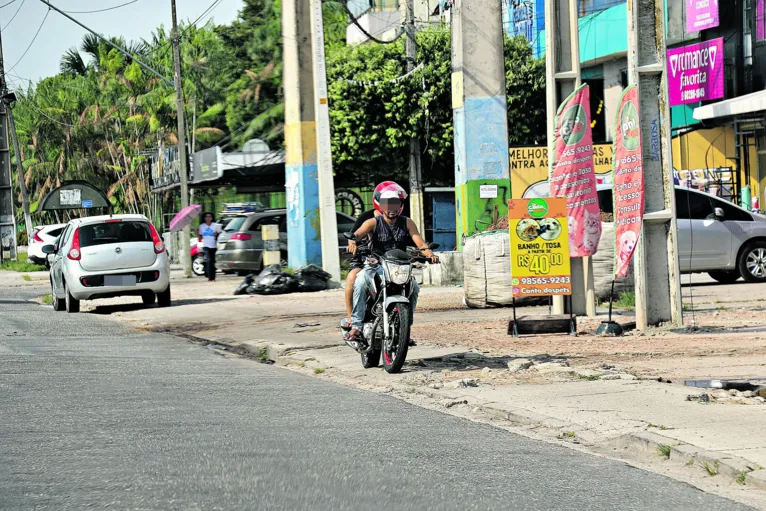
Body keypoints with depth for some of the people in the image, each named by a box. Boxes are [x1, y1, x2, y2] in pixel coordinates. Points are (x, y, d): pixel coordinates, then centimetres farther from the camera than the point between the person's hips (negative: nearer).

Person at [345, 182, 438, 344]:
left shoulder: (407, 223, 7)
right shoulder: (373, 223, 0)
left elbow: (419, 241, -5)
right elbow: (357, 234, -18)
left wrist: (429, 253, -27)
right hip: (376, 267, -2)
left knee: (413, 287, -24)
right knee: (361, 282, -32)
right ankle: (356, 326, -33)